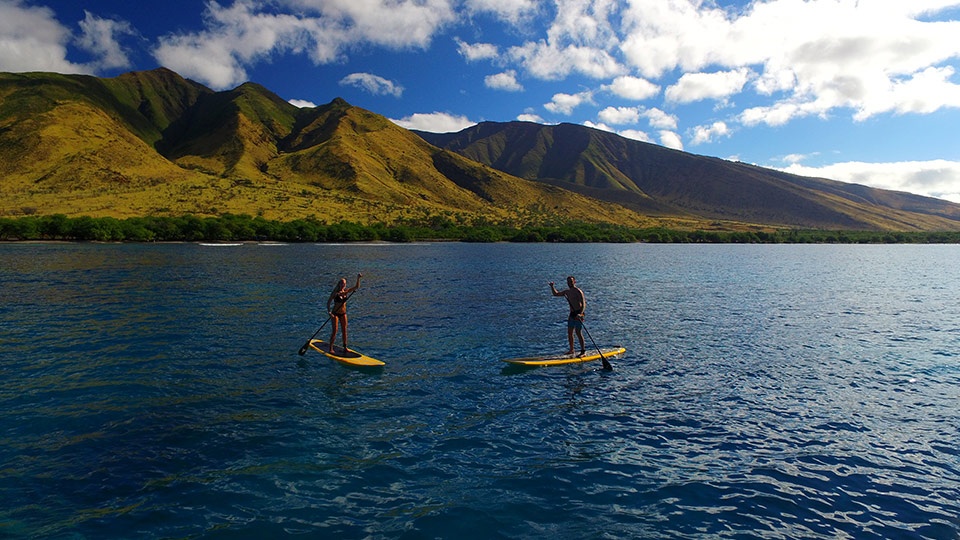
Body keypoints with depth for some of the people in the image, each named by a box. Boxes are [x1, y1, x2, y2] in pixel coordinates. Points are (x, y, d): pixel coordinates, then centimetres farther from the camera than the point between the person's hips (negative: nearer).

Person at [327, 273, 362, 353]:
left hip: (343, 313, 5)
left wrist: (358, 279, -15)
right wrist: (329, 312, -25)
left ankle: (345, 347, 17)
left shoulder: (346, 291, 0)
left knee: (344, 331, 7)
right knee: (334, 331, -7)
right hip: (335, 313, -5)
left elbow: (357, 287, -1)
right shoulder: (335, 293, -13)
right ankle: (331, 348, 1)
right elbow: (328, 302, -13)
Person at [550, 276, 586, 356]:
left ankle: (583, 351, -4)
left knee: (578, 333, -10)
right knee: (569, 332, 11)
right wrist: (552, 286, 10)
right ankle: (571, 350, 23)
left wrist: (580, 314, -32)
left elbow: (583, 304, -19)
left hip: (578, 314, -8)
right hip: (571, 314, 8)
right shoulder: (567, 291, 13)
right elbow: (556, 294, 25)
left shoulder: (578, 291, -12)